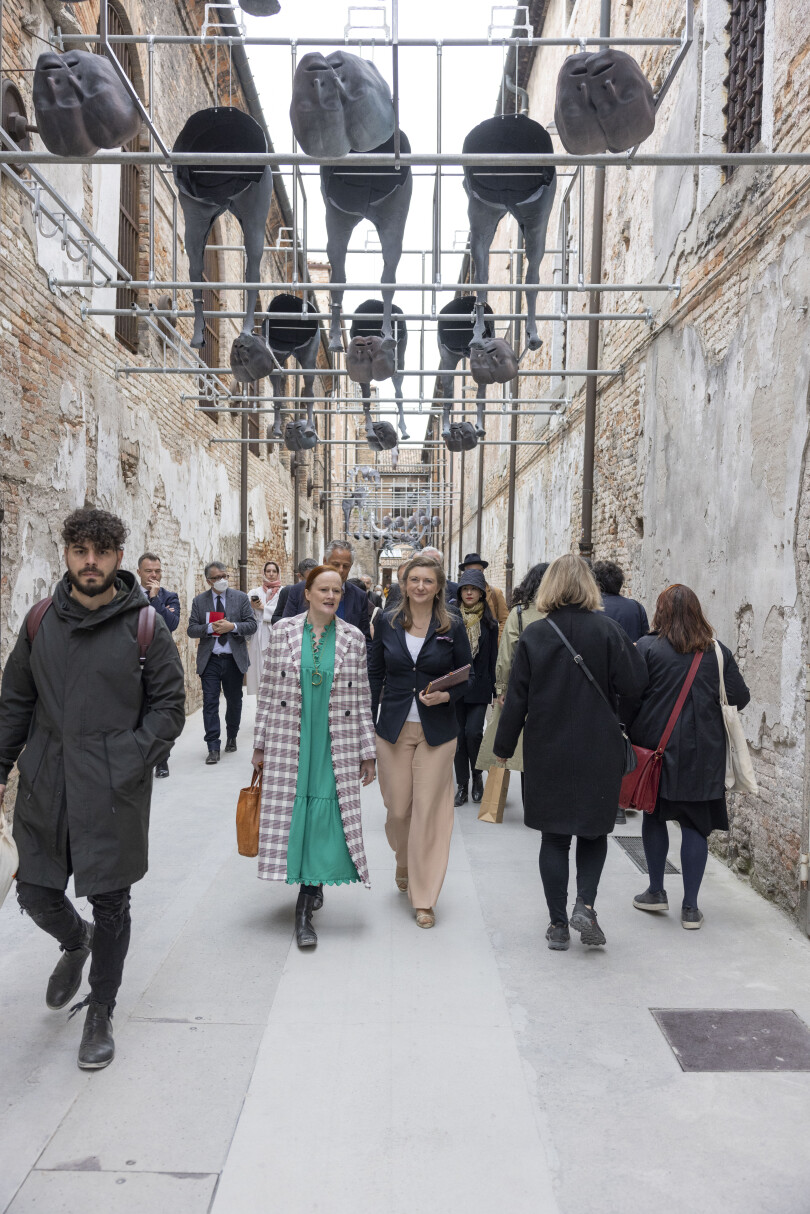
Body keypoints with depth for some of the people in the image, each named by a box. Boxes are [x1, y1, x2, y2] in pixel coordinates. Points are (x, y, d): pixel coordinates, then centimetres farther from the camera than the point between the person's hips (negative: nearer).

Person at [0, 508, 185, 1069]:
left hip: (114, 792, -3)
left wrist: (128, 763, -12)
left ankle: (101, 1012, 28)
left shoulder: (145, 626, -5)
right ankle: (75, 944, 47)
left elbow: (169, 707, -3)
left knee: (111, 904, 6)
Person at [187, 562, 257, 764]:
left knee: (234, 701, 13)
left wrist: (232, 626, -18)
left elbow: (252, 625, -2)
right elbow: (191, 629, 0)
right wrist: (210, 628, -17)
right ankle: (213, 748, -3)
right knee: (210, 702, -5)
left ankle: (231, 738, 34)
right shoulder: (199, 601, 4)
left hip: (234, 659, 1)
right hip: (210, 660, -1)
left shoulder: (241, 598, 2)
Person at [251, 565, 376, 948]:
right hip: (288, 743, 0)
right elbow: (268, 690, 5)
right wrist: (260, 744, 4)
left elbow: (362, 699, 6)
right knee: (291, 813, 2)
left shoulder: (353, 638, 3)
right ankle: (311, 883, 26)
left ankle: (304, 910, 8)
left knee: (325, 817, -3)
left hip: (335, 747, 0)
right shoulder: (283, 630, 2)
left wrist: (367, 752, 4)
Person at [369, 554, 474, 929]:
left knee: (428, 811, -1)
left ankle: (424, 898, 12)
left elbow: (467, 675, 5)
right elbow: (375, 674, 8)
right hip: (393, 729, 2)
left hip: (437, 732, -1)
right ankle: (404, 862, 41)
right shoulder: (388, 623, 3)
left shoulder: (452, 627, -2)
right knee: (398, 809, 7)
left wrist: (447, 695, -14)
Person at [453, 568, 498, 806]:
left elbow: (493, 658, 5)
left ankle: (477, 774, 13)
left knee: (473, 731, -13)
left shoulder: (488, 623, 4)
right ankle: (462, 785, 17)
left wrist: (495, 688, 1)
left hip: (479, 687, -1)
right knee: (459, 734, 5)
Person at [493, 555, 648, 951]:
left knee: (554, 837, 10)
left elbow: (517, 698, -2)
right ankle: (585, 904, 1)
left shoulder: (534, 635, -5)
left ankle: (558, 924, 15)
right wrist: (629, 651, 9)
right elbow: (633, 684, -9)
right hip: (598, 751, 0)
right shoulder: (606, 629, -8)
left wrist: (504, 747, 6)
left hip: (547, 752, 1)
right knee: (594, 831, 17)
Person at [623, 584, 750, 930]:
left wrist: (632, 733, 4)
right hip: (703, 752, 1)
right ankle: (690, 907, 10)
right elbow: (740, 697, 0)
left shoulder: (647, 646, -8)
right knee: (695, 824, 7)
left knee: (654, 815, 16)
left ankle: (656, 892, 25)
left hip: (656, 746, -1)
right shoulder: (717, 652, -1)